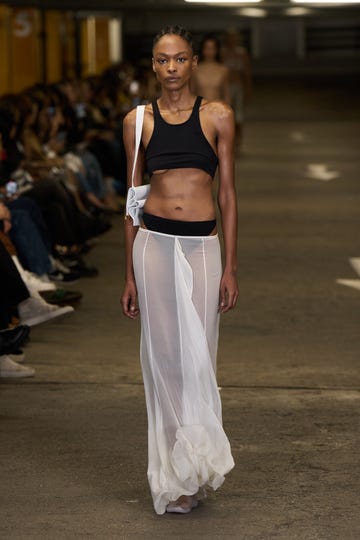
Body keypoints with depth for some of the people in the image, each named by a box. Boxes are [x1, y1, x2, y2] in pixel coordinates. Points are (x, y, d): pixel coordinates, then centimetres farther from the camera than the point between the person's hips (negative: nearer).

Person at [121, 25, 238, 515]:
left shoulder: (217, 116, 3)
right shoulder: (138, 120, 6)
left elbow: (227, 193, 4)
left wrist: (231, 267, -1)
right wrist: (130, 274, 7)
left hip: (202, 247, -1)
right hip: (154, 244, 1)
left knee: (196, 357, 0)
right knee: (163, 356, 3)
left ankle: (194, 467, 14)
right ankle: (174, 474, 13)